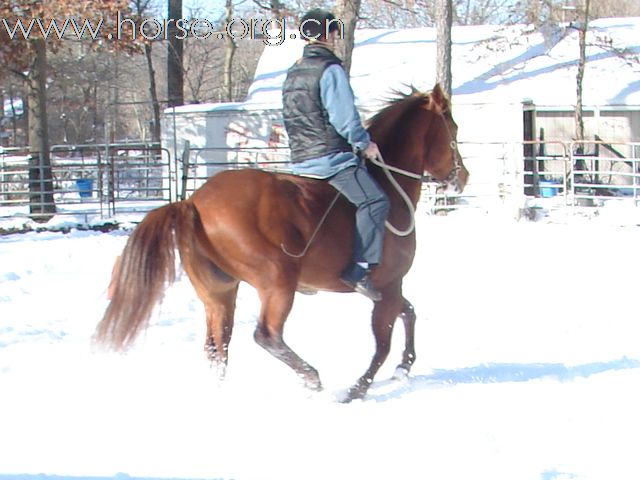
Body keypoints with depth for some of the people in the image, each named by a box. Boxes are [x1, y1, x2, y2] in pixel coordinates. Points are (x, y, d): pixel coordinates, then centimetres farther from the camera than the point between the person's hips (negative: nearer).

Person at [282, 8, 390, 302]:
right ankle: (359, 269, -26)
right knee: (374, 201, -15)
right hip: (331, 157, -10)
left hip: (300, 161, 10)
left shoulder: (293, 74, 16)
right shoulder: (331, 70, -11)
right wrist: (364, 143, -4)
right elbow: (344, 118, -17)